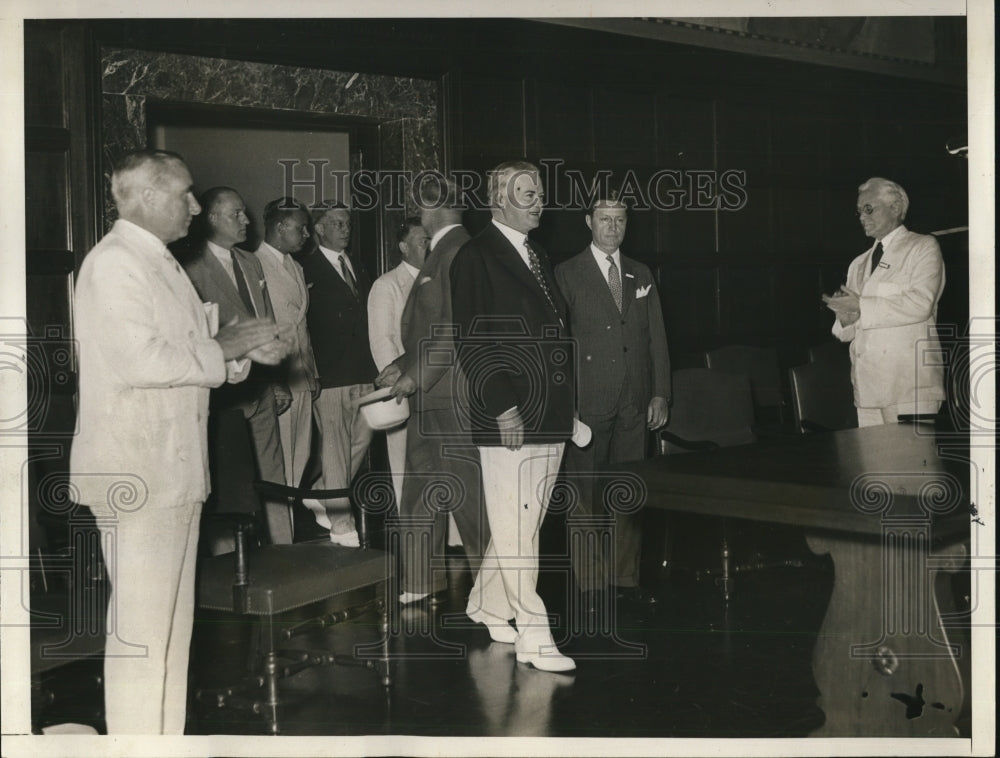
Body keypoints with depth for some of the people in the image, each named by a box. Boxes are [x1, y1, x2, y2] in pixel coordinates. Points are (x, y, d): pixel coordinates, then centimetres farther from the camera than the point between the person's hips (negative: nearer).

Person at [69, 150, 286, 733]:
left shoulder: (159, 264, 19)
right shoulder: (114, 264, -13)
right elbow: (141, 361, -24)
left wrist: (243, 351, 4)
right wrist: (222, 347, -12)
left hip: (174, 471, 10)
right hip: (135, 474, -10)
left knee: (172, 623, 15)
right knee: (139, 629, -5)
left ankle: (167, 737, 24)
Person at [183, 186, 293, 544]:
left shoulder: (250, 262, 16)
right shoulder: (194, 269, -9)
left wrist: (277, 380, 17)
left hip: (261, 390, 7)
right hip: (225, 393, -7)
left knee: (272, 477, 10)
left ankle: (282, 551, 17)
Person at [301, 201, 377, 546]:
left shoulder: (357, 270, 19)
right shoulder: (307, 270, -4)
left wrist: (374, 364, 10)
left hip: (363, 372, 7)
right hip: (331, 374, -7)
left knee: (362, 439, 9)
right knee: (336, 448, -4)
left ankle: (323, 499, 27)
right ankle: (341, 524, 2)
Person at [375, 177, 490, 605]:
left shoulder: (458, 252, -14)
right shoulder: (441, 252, 17)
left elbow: (454, 327, -21)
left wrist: (417, 375, -19)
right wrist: (404, 364, 16)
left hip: (451, 392, -10)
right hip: (428, 395, 10)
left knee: (468, 492, -3)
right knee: (420, 493, 14)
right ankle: (419, 581, 24)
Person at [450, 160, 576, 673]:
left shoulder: (538, 258, 18)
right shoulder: (476, 257, -5)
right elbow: (472, 342, -11)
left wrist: (567, 404, 15)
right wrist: (501, 407, -17)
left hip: (550, 418, 8)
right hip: (509, 418, -8)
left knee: (523, 524, 12)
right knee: (516, 530, -5)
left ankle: (487, 606, 27)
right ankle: (533, 636, -2)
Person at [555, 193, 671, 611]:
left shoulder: (641, 274, 15)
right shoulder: (567, 275, 1)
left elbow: (656, 337, 14)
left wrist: (660, 393, 7)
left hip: (634, 404, 4)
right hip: (588, 403, -4)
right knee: (586, 494, -3)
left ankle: (626, 577, 16)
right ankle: (589, 583, 3)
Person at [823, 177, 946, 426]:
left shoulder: (923, 247, 7)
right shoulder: (858, 265, 25)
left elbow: (920, 303, -10)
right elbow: (845, 333, 21)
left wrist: (861, 307, -8)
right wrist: (846, 316, -3)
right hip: (869, 385, 5)